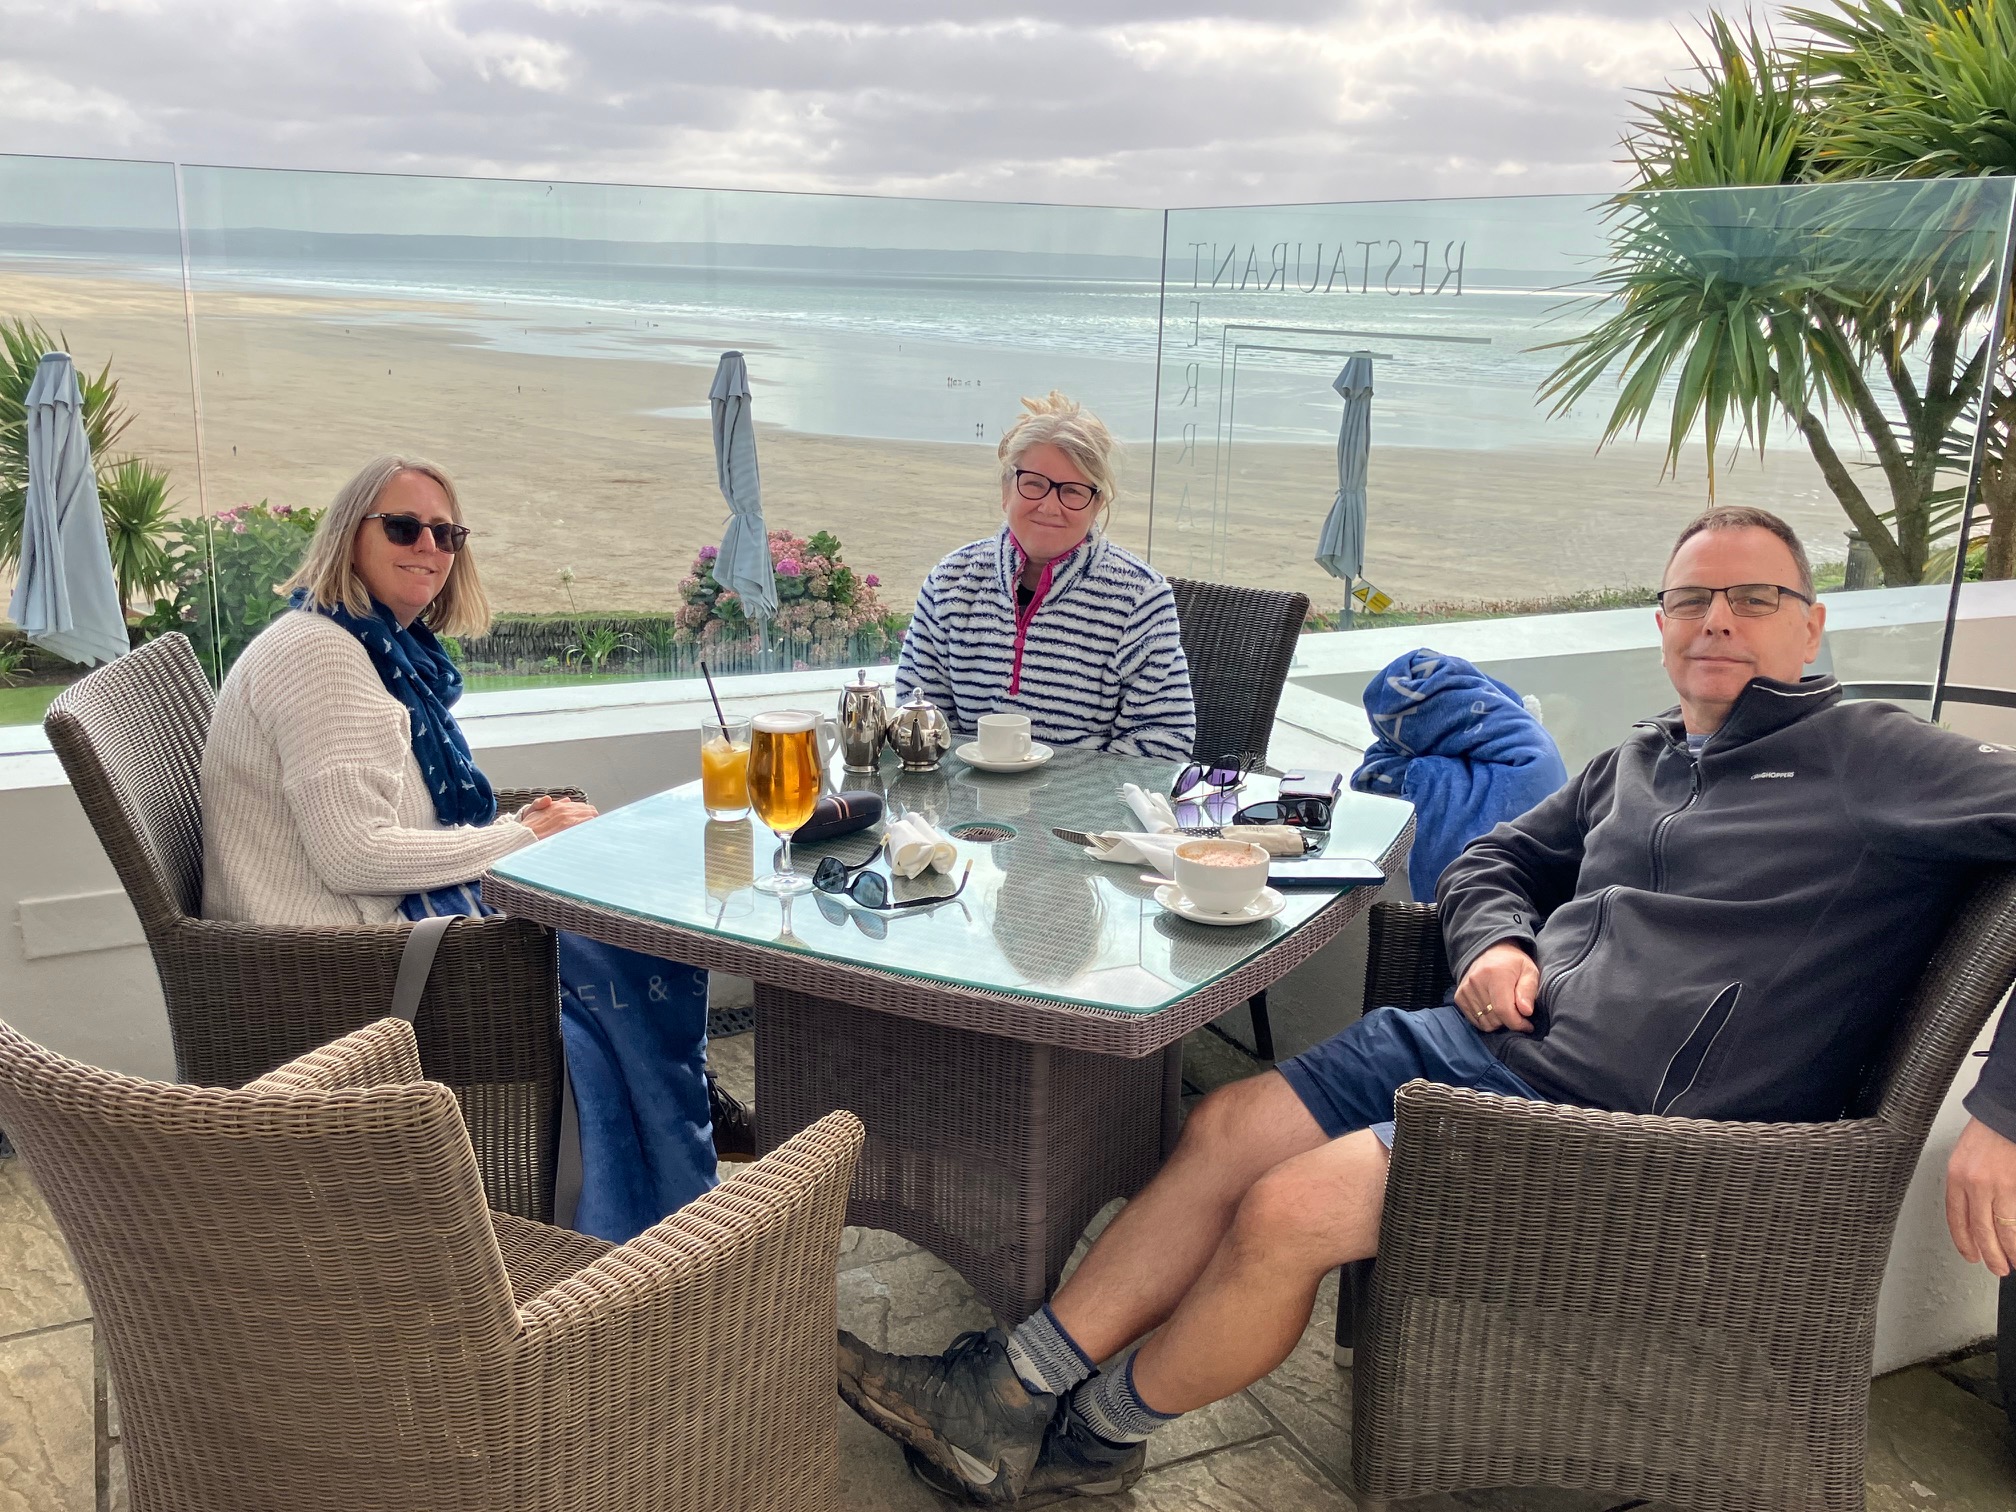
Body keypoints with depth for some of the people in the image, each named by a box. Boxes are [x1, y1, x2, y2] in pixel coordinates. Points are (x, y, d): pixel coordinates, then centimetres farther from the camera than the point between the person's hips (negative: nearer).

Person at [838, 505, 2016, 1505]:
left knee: (1285, 1212, -19)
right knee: (1225, 1130, -5)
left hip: (1619, 1122, -8)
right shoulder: (1643, 758, 18)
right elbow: (1493, 859, 28)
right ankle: (1012, 1391, 2)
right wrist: (1498, 941, 3)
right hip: (1497, 1036, 8)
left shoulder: (1875, 764, -4)